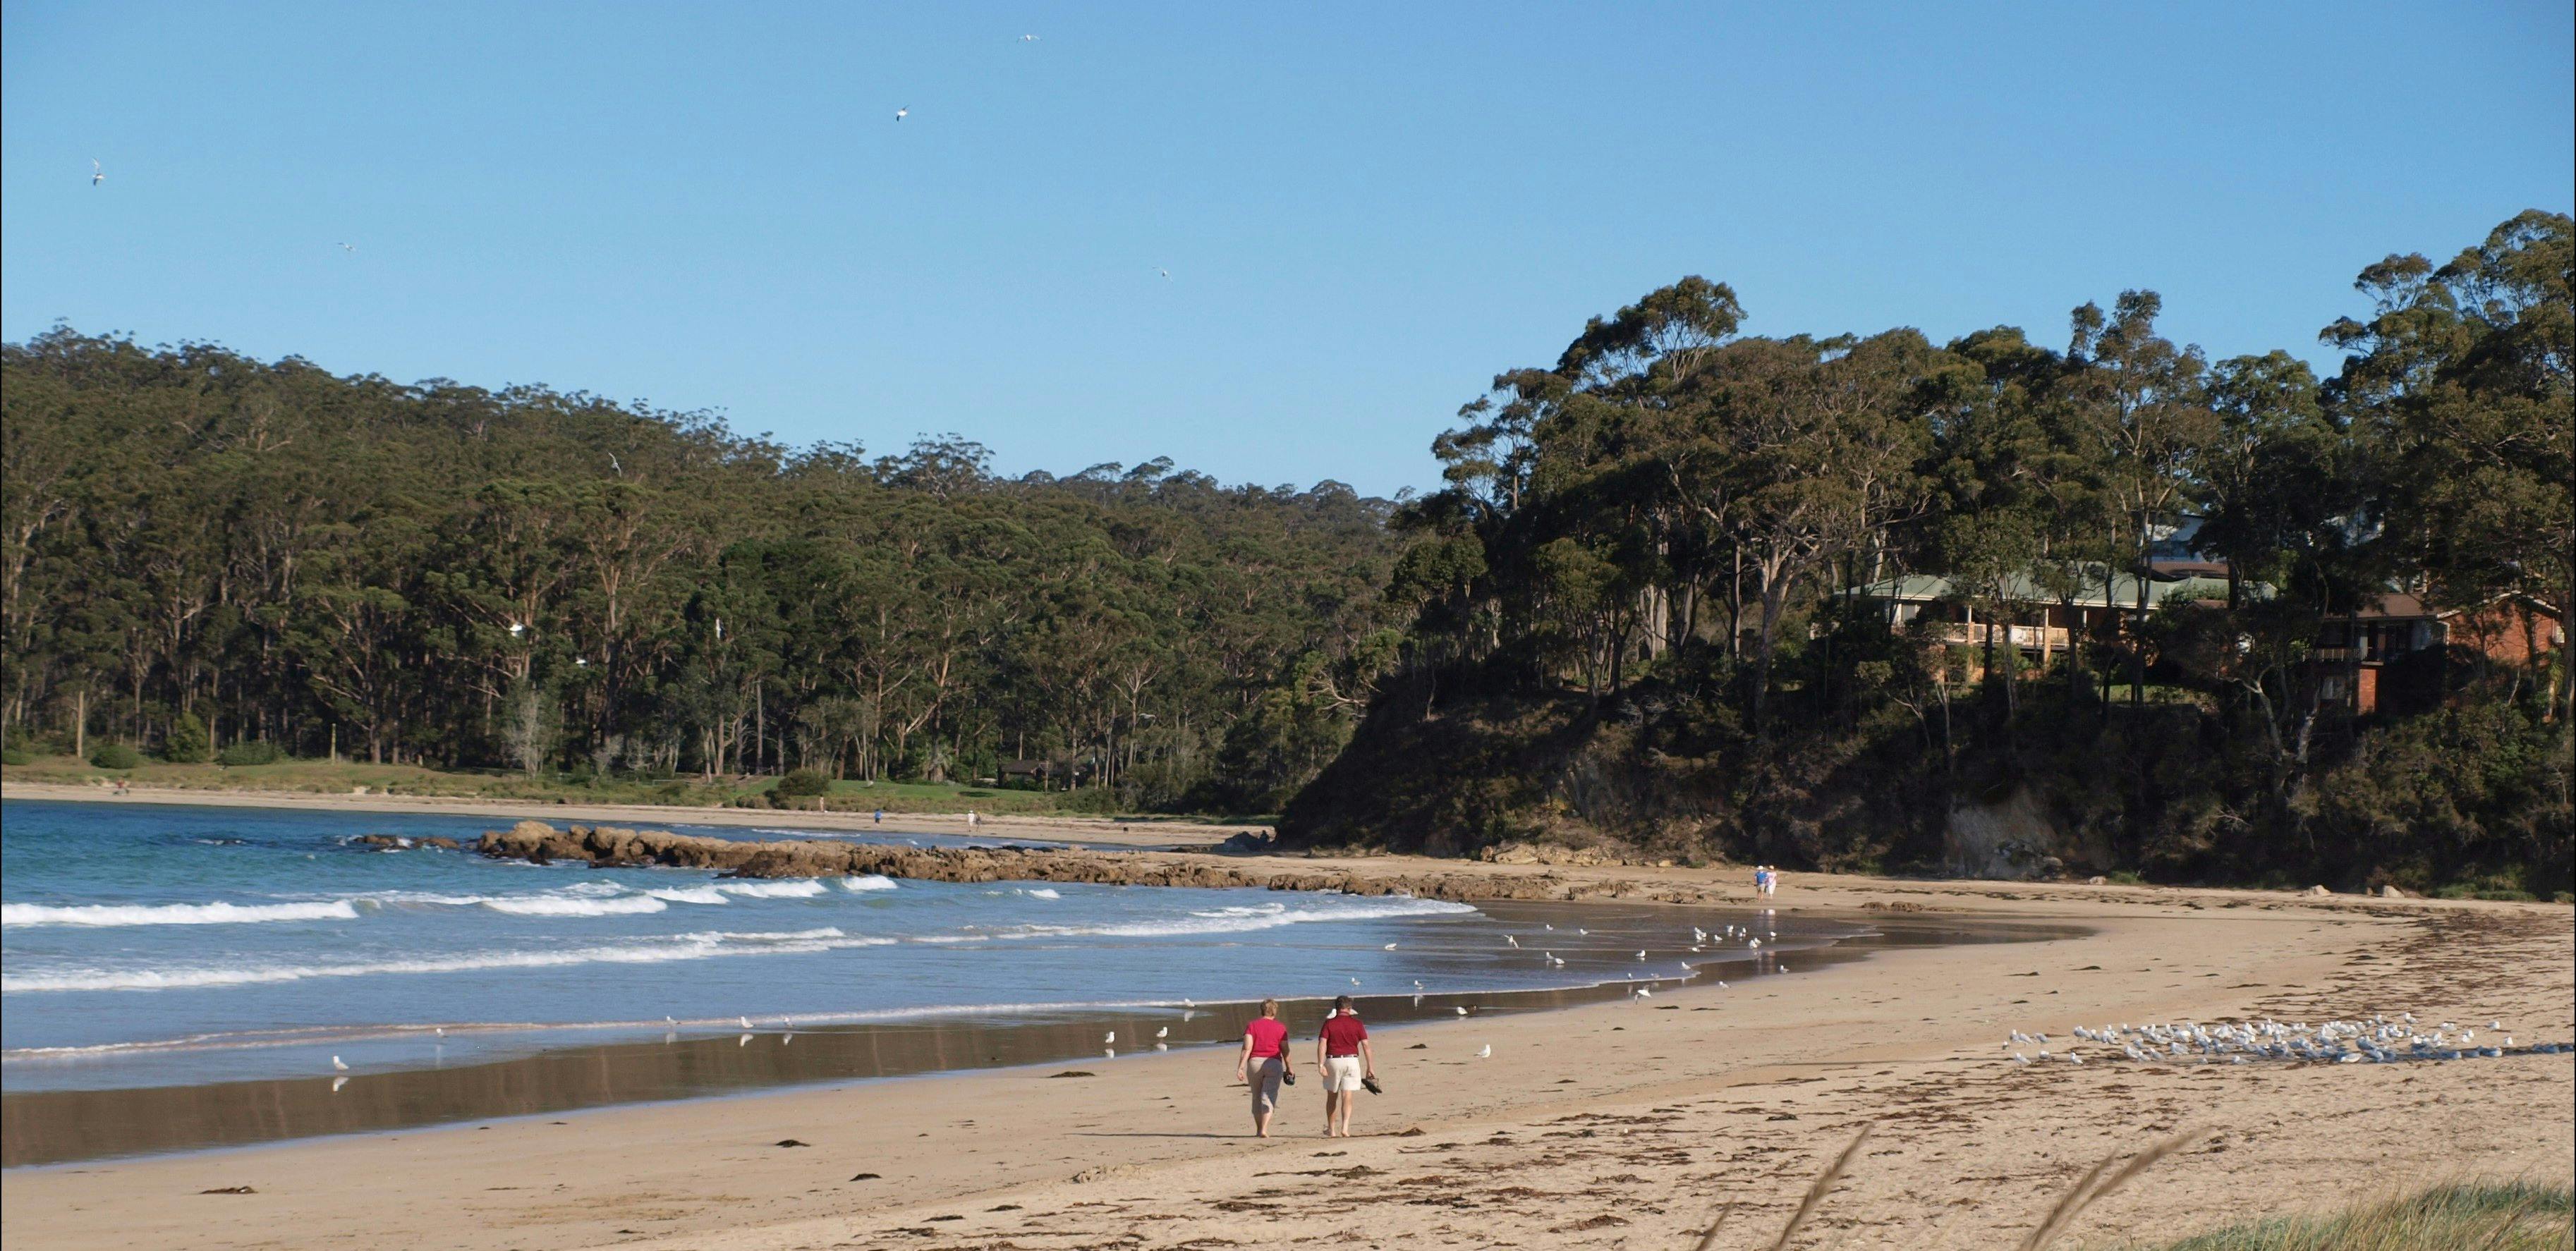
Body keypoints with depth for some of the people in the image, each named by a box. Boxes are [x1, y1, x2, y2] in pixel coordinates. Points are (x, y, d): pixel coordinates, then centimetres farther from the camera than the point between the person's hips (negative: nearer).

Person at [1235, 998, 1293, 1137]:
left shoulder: (1252, 1025, 2)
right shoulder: (1280, 1028, 2)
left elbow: (1247, 1048, -8)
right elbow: (1285, 1050, 3)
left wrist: (1240, 1068, -10)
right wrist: (1289, 1068, 16)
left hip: (1255, 1063, 1)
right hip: (1274, 1064, -1)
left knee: (1257, 1097, 14)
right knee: (1268, 1097, -4)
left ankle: (1258, 1130, 21)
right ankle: (1264, 1129, -19)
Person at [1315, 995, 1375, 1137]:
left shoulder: (1329, 1023, 1)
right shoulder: (1357, 1024, 3)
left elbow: (1322, 1044, -10)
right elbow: (1366, 1046, 0)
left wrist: (1320, 1065, -14)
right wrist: (1370, 1067, 4)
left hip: (1333, 1061, 0)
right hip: (1352, 1061, 0)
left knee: (1332, 1097, 13)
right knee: (1347, 1098, -2)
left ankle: (1331, 1130, 18)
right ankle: (1345, 1128, -19)